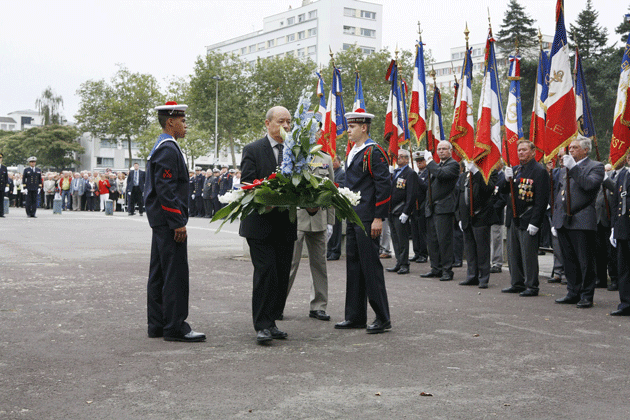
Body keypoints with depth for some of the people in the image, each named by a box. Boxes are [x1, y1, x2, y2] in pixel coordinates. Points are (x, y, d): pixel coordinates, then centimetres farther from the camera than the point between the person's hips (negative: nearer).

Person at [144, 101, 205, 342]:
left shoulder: (162, 146, 19)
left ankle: (157, 325, 19)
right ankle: (175, 327, -3)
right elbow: (166, 189, -21)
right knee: (175, 274, -7)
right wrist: (178, 222, -21)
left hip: (161, 222, 11)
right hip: (168, 221, -11)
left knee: (159, 274, 12)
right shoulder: (168, 148, -14)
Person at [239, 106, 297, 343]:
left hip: (286, 225, 5)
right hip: (260, 224, -5)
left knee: (282, 275, 6)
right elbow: (246, 186, -7)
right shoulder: (252, 150, -1)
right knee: (266, 272, -11)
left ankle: (271, 321, 18)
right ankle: (261, 326, -3)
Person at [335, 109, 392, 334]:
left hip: (368, 220, -9)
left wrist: (379, 218, -18)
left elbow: (384, 185, -15)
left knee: (370, 265, -6)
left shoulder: (374, 152, -11)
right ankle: (355, 317, 18)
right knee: (353, 265, 11)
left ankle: (383, 318, 3)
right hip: (353, 218, 9)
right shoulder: (352, 153, 17)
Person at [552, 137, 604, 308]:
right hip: (563, 222, 7)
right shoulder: (566, 169, 20)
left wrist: (573, 167, -21)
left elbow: (589, 184, -21)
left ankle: (586, 296, 6)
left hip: (582, 222, -7)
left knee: (585, 262, -2)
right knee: (569, 261, 11)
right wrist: (554, 221, 18)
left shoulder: (596, 166, 0)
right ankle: (573, 293, 20)